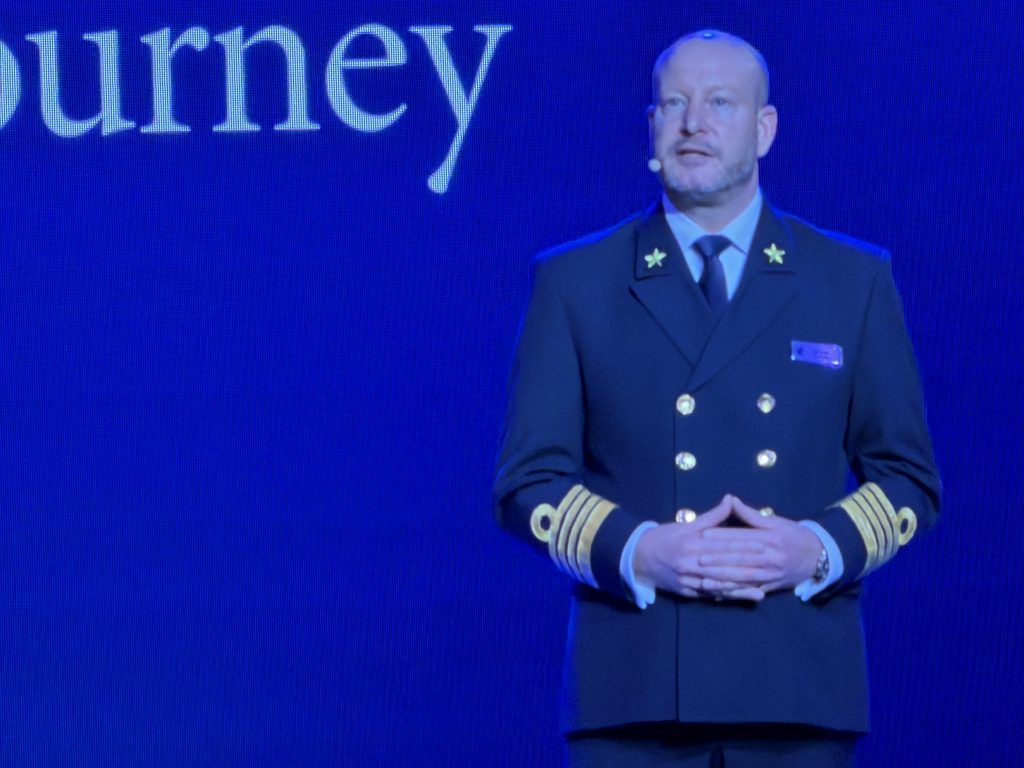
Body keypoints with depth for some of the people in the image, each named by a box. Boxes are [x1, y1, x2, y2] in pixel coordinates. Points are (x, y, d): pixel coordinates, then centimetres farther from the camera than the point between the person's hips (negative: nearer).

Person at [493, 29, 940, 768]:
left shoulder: (855, 280, 10)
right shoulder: (574, 282, 9)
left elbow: (908, 478, 11)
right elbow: (527, 482, 5)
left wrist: (821, 548, -9)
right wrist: (638, 550, -12)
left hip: (797, 685, 1)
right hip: (632, 687, 0)